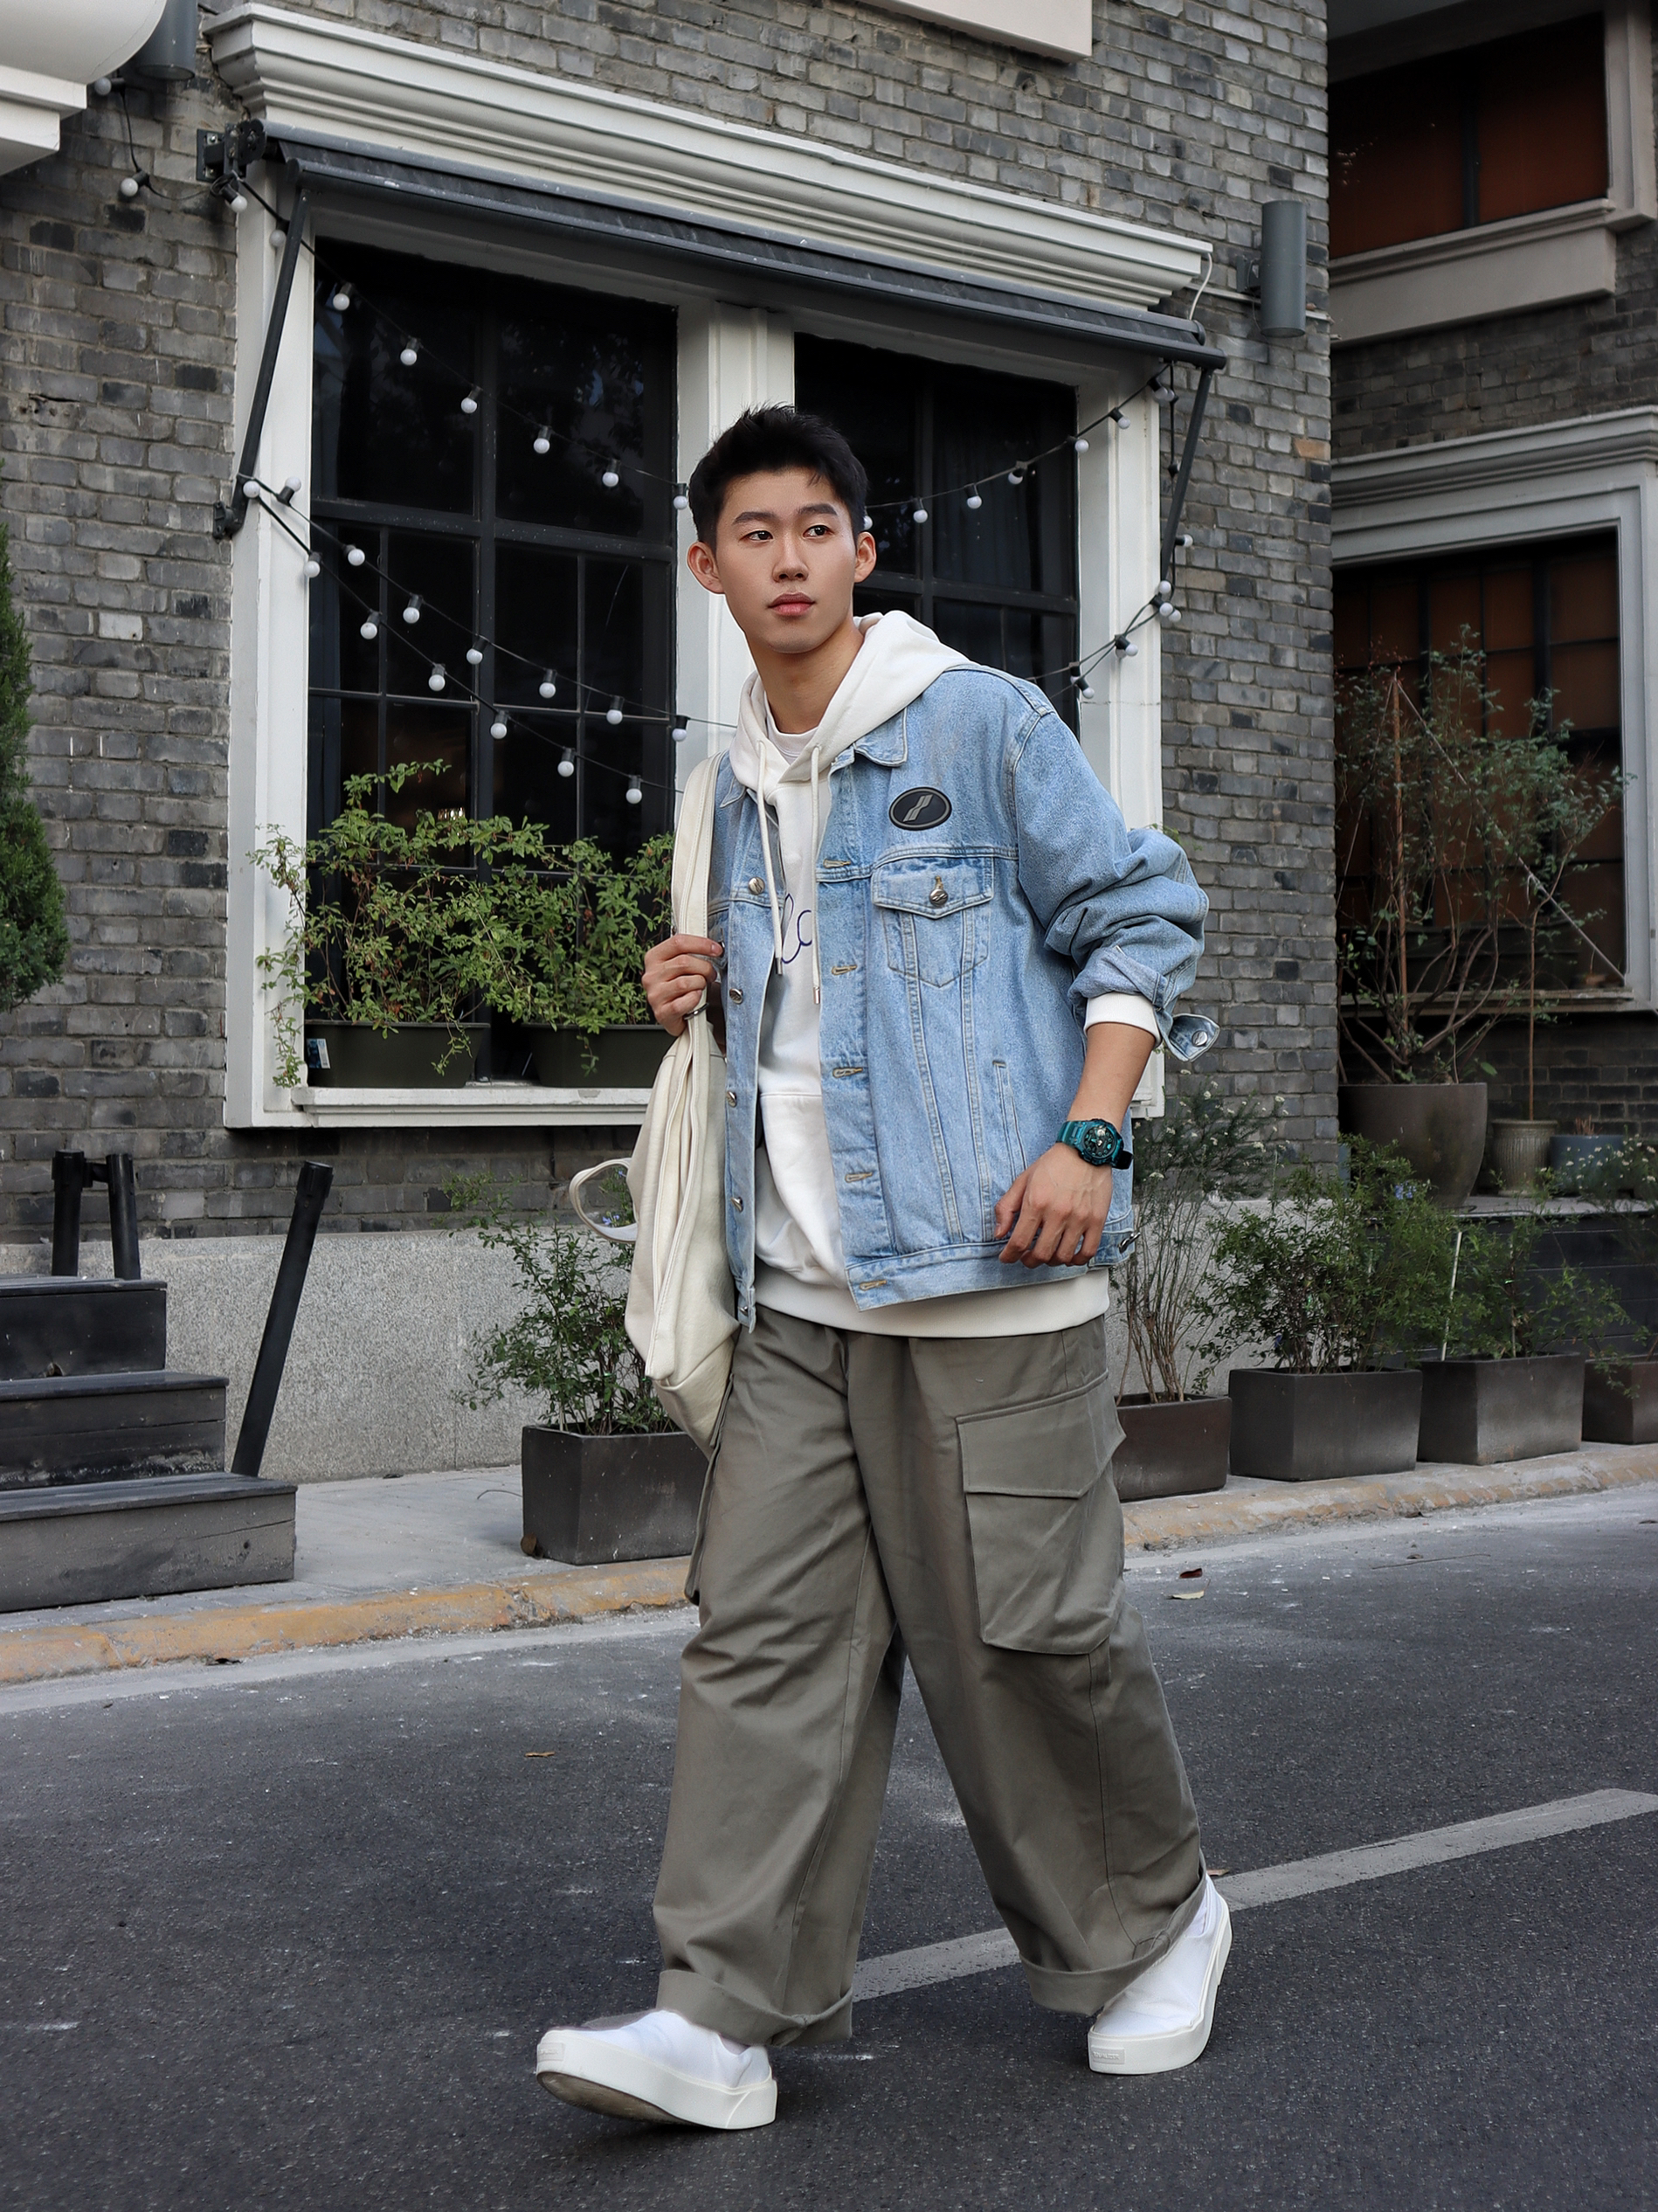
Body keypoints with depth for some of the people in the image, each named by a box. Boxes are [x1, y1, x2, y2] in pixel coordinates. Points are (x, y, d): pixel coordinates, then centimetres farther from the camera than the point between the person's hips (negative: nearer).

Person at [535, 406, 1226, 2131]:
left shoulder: (981, 722, -1)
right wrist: (701, 993, 10)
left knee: (1022, 1625, 0)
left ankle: (1153, 1926, 24)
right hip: (800, 1289, 6)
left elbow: (1138, 917, -1)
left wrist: (1089, 1136, -13)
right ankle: (724, 2019, 2)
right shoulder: (743, 781, 18)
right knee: (765, 1628, 0)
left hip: (984, 1269, -6)